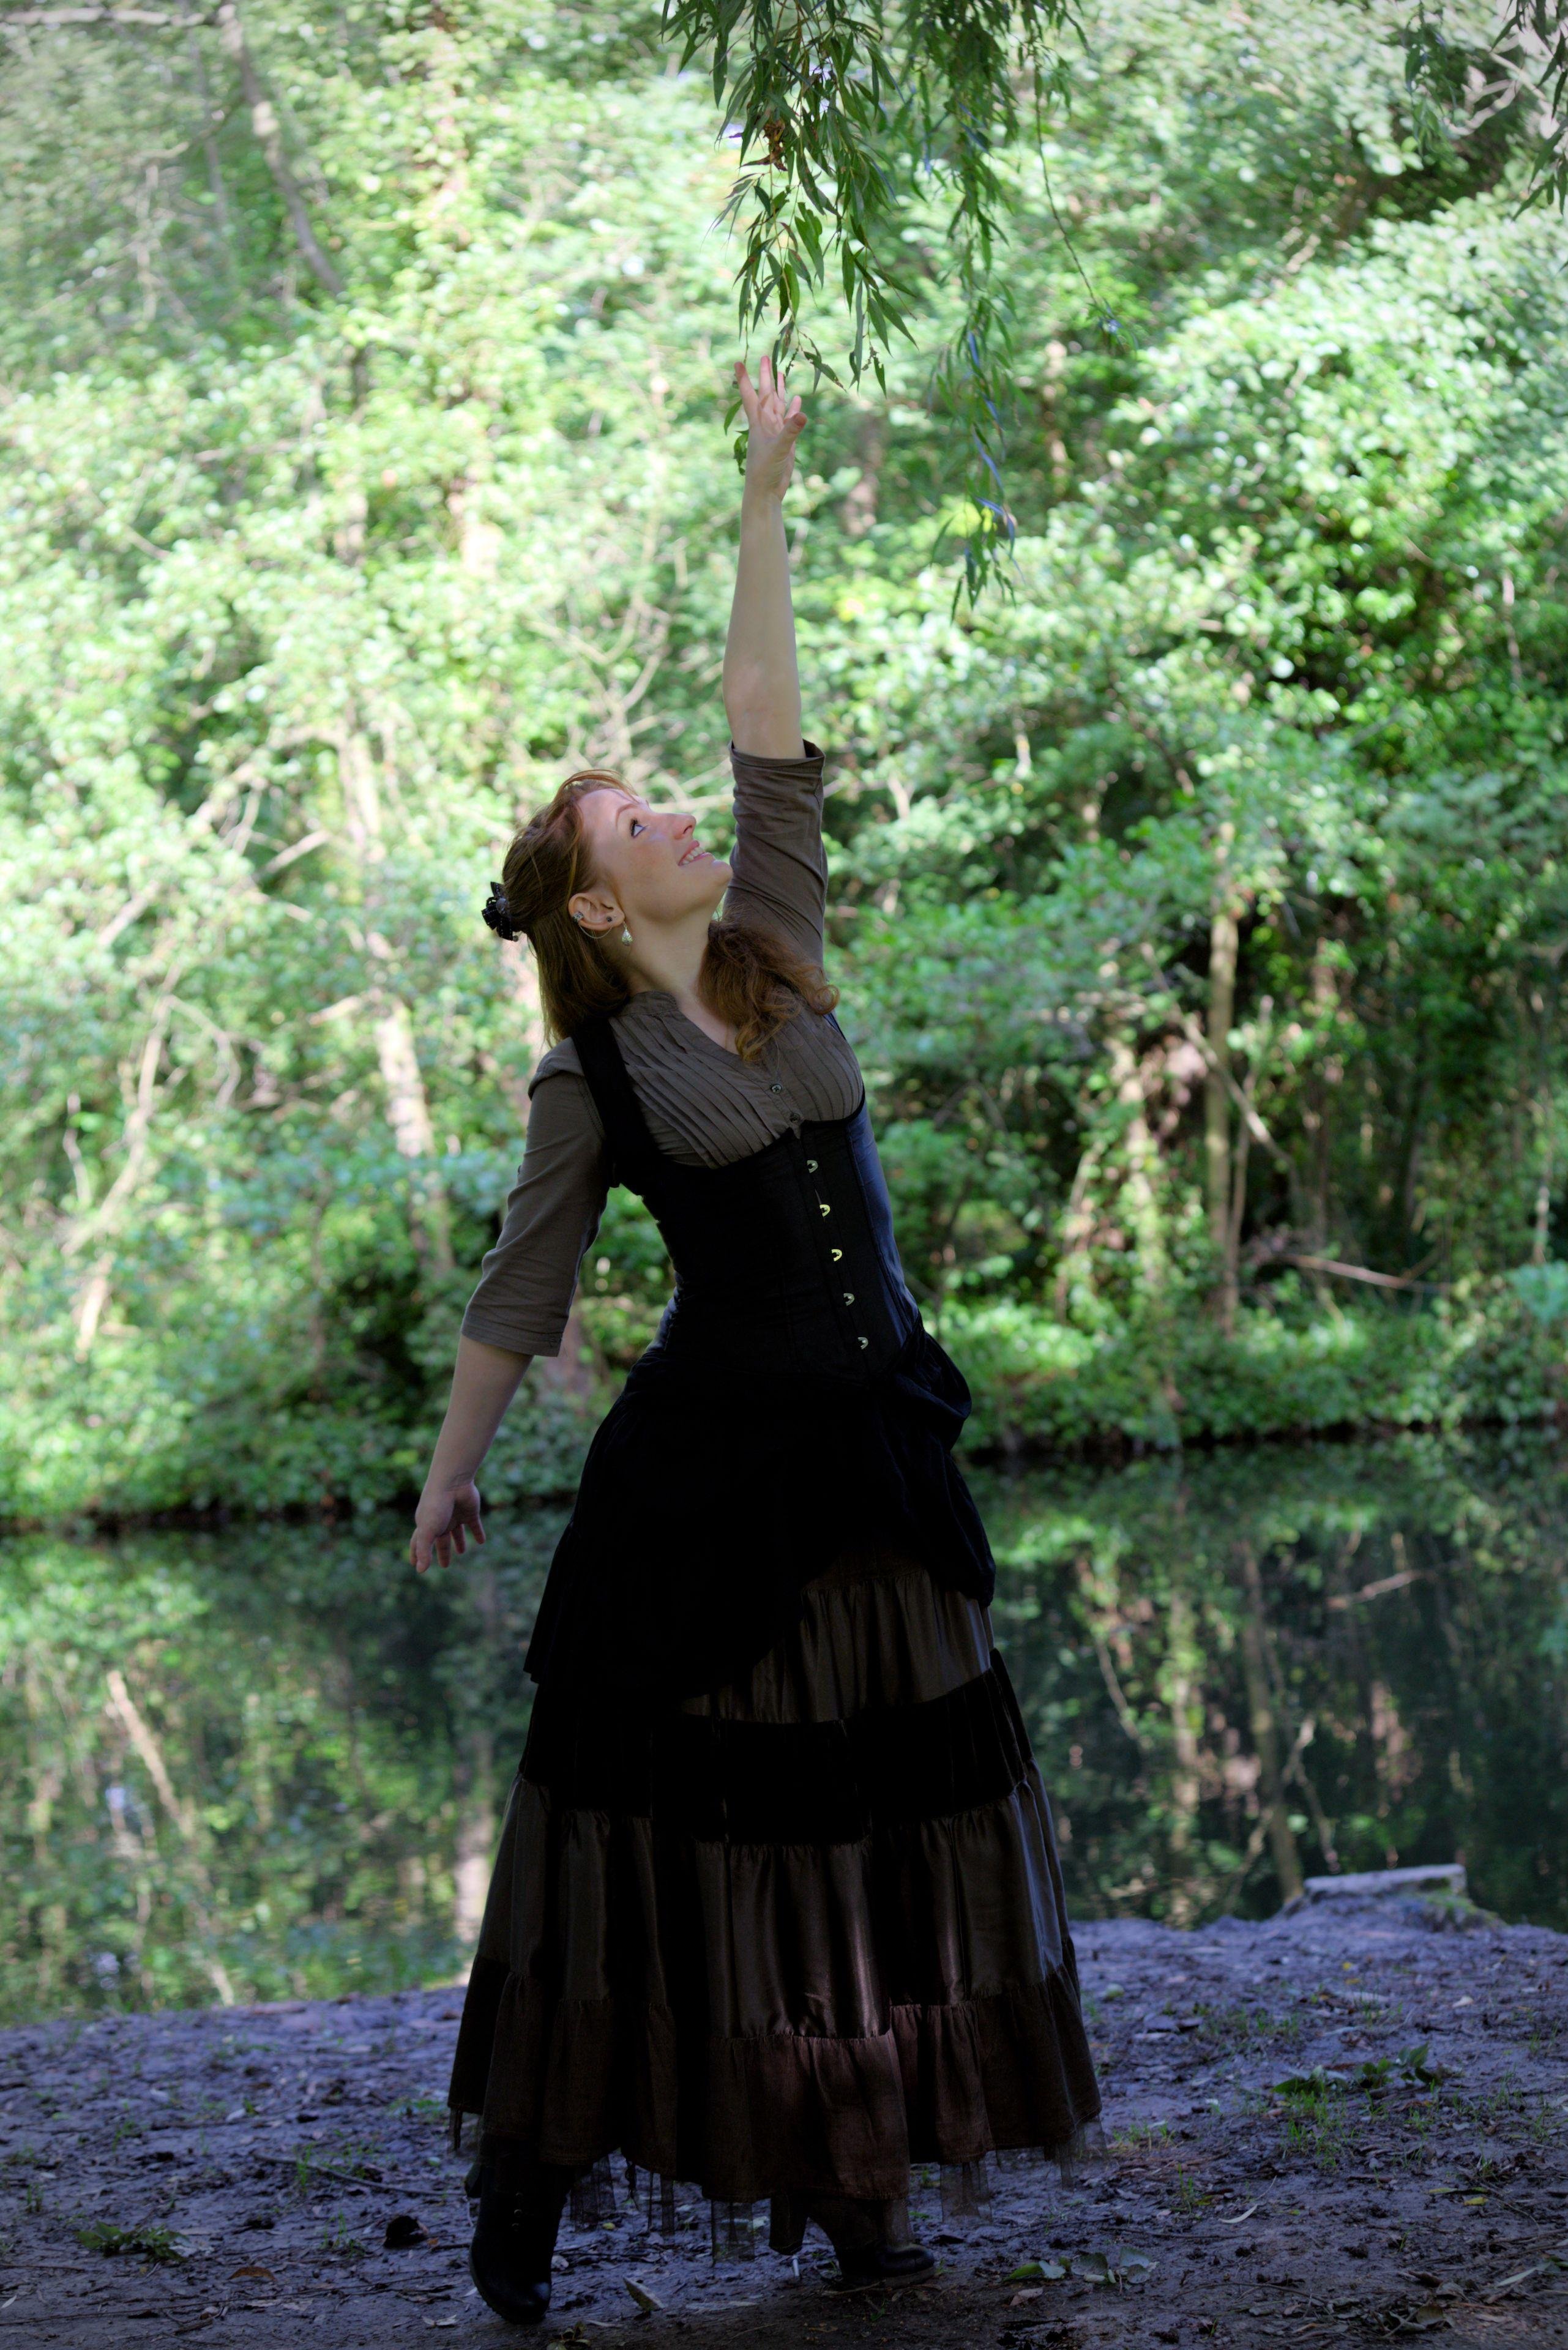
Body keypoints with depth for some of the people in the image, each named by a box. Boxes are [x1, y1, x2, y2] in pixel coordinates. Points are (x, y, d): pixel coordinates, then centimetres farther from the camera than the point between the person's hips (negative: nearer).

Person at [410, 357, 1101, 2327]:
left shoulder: (782, 965, 8)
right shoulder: (593, 1080, -3)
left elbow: (770, 736, 5)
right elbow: (519, 1297, 3)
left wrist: (764, 502, 3)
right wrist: (448, 1484, 7)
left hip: (874, 1460, 5)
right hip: (709, 1466, -5)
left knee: (887, 1813, 6)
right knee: (666, 1815, -2)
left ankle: (864, 2183, 14)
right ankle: (527, 2178, 8)